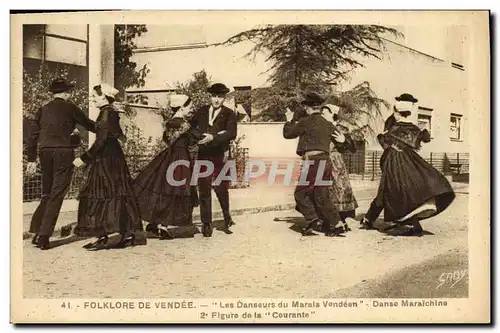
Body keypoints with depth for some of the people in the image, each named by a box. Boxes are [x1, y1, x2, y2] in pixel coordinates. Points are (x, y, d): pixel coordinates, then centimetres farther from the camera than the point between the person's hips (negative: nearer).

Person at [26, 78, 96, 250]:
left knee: (47, 194, 16)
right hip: (64, 151, -5)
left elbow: (33, 135, 10)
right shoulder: (70, 107, 0)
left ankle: (37, 233, 13)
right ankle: (44, 236, -4)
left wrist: (31, 159, 13)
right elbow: (88, 124, 8)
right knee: (57, 195, -2)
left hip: (45, 152, 5)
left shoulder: (43, 109, 13)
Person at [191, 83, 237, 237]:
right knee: (204, 190, 3)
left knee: (221, 189, 1)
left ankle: (227, 218, 27)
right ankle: (206, 224, 13)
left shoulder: (229, 114, 0)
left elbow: (232, 133, -16)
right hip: (203, 156, 3)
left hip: (220, 157, -3)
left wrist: (213, 137, -26)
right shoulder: (201, 112, 11)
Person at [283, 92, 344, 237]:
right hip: (325, 160, 7)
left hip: (312, 161, -7)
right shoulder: (328, 125, 16)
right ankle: (332, 226, 10)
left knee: (301, 192, 4)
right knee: (322, 195, 11)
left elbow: (287, 133, 5)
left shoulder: (306, 121, -4)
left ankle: (312, 219, -6)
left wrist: (289, 120, 24)